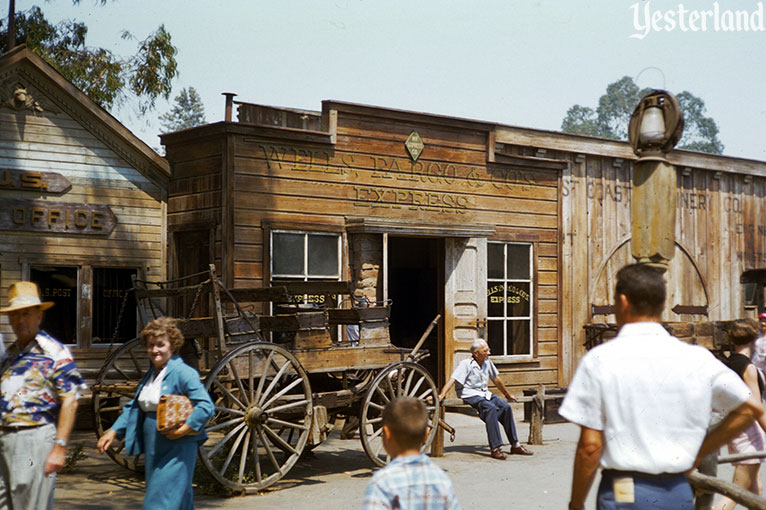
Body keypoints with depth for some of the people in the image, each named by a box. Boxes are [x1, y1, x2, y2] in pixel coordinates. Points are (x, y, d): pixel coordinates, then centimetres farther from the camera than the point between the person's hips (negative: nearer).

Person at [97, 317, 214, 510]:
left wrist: (182, 430, -22)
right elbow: (133, 407, 19)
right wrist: (114, 431, 9)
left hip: (177, 449, -8)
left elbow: (206, 406, -19)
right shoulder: (150, 375, 14)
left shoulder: (183, 373, -13)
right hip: (153, 449, 8)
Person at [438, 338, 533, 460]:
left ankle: (515, 445, -6)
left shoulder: (487, 362, 11)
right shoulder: (465, 364, -10)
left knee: (506, 407, -15)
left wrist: (508, 395, 34)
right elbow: (452, 380, -20)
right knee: (491, 408, -32)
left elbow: (496, 380, 25)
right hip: (470, 395, -7)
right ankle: (495, 449, -36)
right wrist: (441, 395, -34)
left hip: (485, 393, 7)